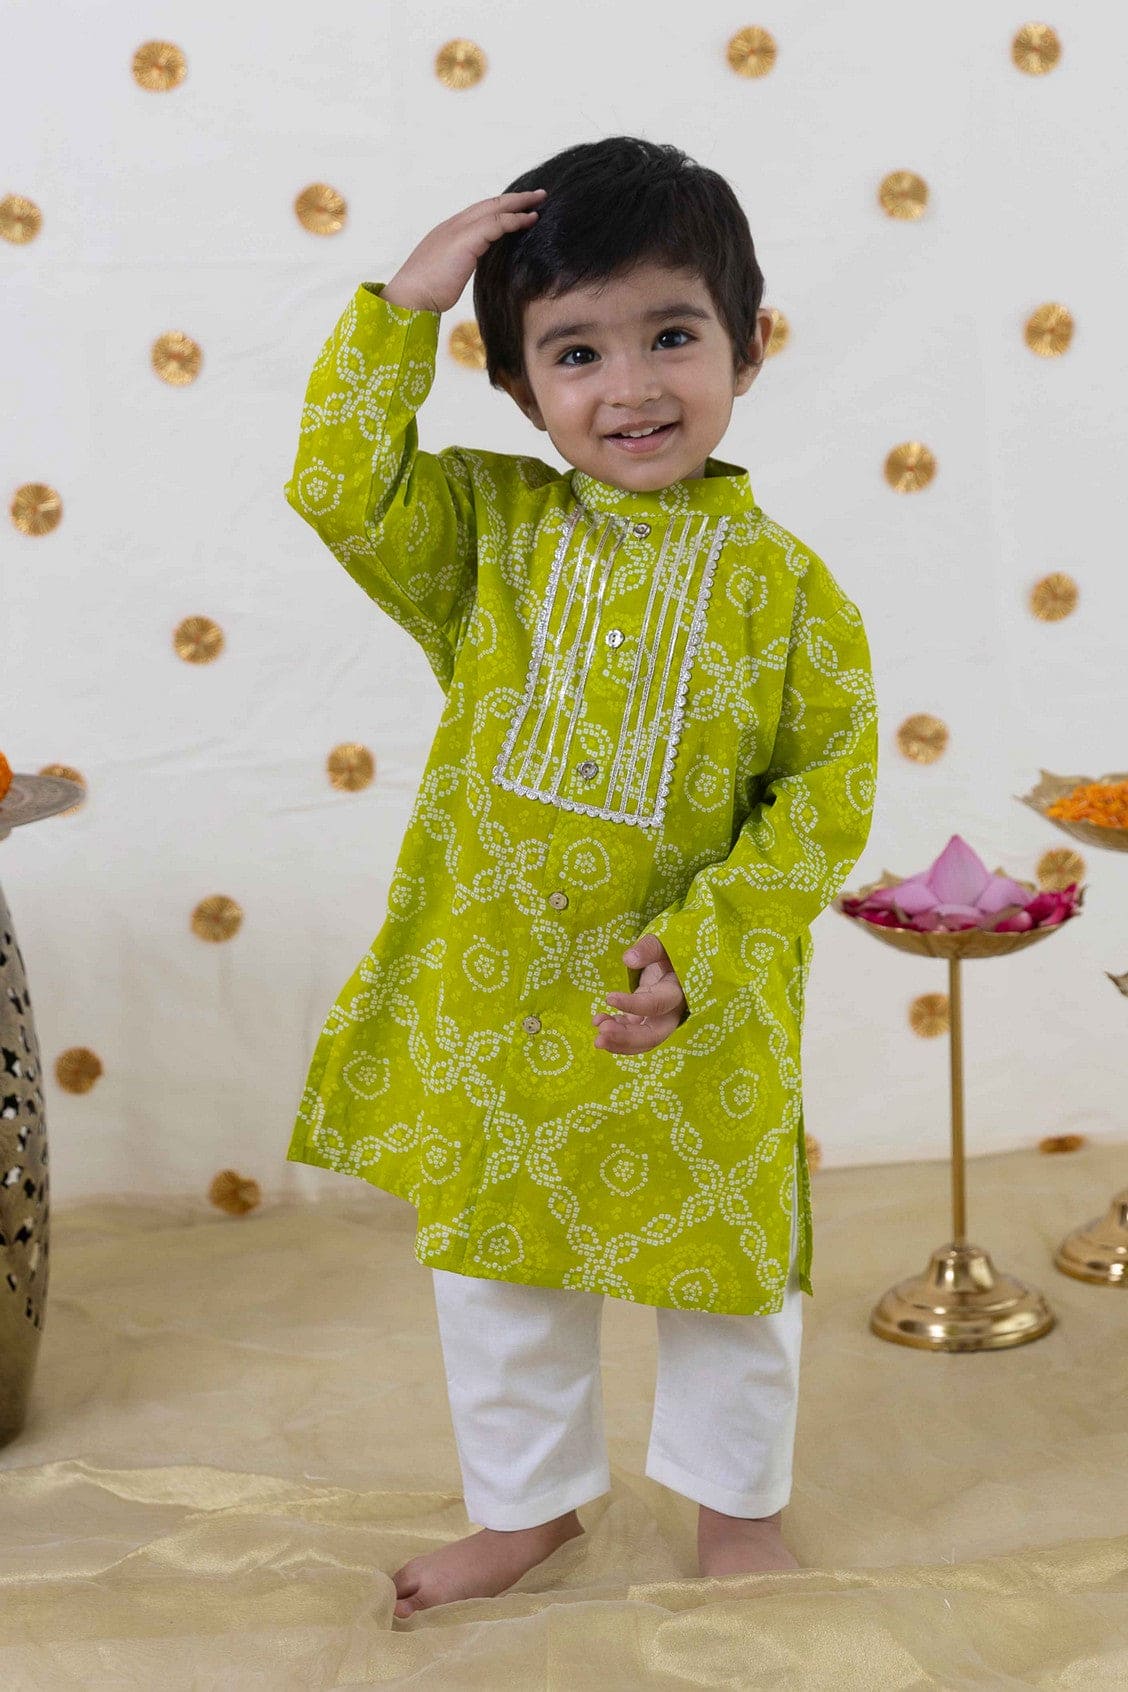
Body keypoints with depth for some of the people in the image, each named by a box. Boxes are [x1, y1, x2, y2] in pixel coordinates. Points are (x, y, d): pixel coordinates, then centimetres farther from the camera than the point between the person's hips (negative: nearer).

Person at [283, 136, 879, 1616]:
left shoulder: (781, 584, -11)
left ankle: (739, 1503, 42)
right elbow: (341, 493, -15)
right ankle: (528, 1502, 41)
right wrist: (402, 306, -16)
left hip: (697, 1019, -2)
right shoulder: (490, 530, -3)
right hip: (488, 1000, 3)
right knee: (494, 1265, 18)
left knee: (721, 1268, 16)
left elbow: (826, 797, -9)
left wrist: (701, 947, -18)